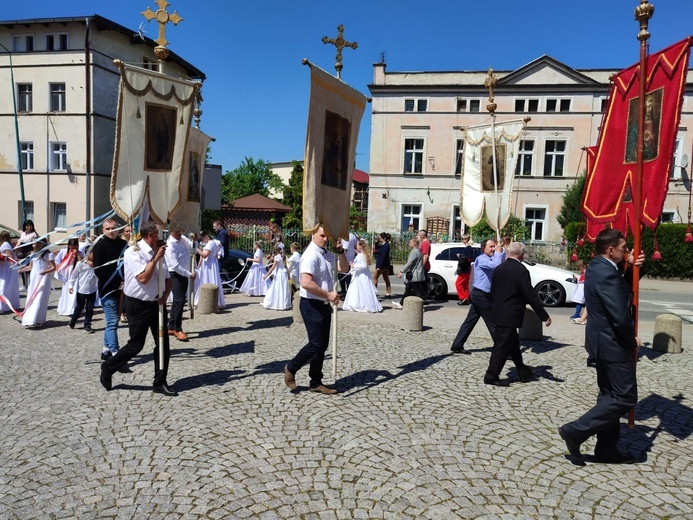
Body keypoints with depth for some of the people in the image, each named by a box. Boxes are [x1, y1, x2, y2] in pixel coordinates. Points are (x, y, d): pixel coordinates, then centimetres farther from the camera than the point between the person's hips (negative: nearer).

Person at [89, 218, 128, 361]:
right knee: (112, 322, -7)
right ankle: (115, 354, -5)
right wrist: (117, 283, -15)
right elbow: (98, 269, -11)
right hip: (107, 289, -6)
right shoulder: (100, 245, -7)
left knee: (112, 320, 15)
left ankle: (106, 350, 28)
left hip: (121, 289, 6)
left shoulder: (123, 244, 7)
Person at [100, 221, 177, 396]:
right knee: (135, 345, 2)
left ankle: (160, 383, 17)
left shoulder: (158, 252, 8)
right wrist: (156, 258, -20)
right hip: (139, 305, -6)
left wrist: (165, 294, -6)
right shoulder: (133, 252, -12)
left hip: (157, 304, 6)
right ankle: (108, 368, 27)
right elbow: (143, 278, -22)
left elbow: (168, 279, 12)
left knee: (163, 343, 5)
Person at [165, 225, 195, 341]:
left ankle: (171, 327, 25)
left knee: (178, 301, 14)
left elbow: (192, 248, 15)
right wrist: (189, 274, -22)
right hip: (176, 275, -8)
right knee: (179, 301, -10)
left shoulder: (183, 239, 2)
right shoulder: (170, 245, -20)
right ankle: (178, 329, 0)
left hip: (184, 274, 8)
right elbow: (175, 266, -24)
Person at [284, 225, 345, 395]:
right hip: (312, 305, -9)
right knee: (316, 344, -6)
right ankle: (291, 368, 18)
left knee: (323, 344, 12)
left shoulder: (326, 254, 10)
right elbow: (306, 283, -29)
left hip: (324, 305, 9)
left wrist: (340, 251, 3)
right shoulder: (311, 255, -18)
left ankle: (316, 383, 23)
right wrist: (328, 295, -22)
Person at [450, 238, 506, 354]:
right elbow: (496, 265, -30)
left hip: (479, 295, 10)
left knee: (470, 321, 9)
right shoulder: (481, 259, -14)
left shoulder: (489, 259, 19)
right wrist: (498, 252, -16)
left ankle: (457, 346, 12)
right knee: (493, 323, -3)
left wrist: (502, 251, 5)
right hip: (481, 296, -10)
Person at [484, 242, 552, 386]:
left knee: (513, 344, 19)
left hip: (499, 314, 8)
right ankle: (491, 376, 6)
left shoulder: (499, 269, 6)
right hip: (510, 316, -8)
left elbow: (493, 292, 13)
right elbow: (531, 296, -17)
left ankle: (524, 372, 32)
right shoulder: (521, 270, -16)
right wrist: (545, 316, -11)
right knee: (502, 346, 0)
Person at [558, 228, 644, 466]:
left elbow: (622, 291, 21)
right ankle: (575, 431, -3)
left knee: (610, 395, 17)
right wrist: (632, 341, -9)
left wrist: (632, 268, 9)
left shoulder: (598, 268, 9)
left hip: (603, 341, 10)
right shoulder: (606, 274, -23)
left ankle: (606, 449, 26)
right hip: (613, 344, -10)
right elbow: (621, 317, -26)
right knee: (625, 397, -2)